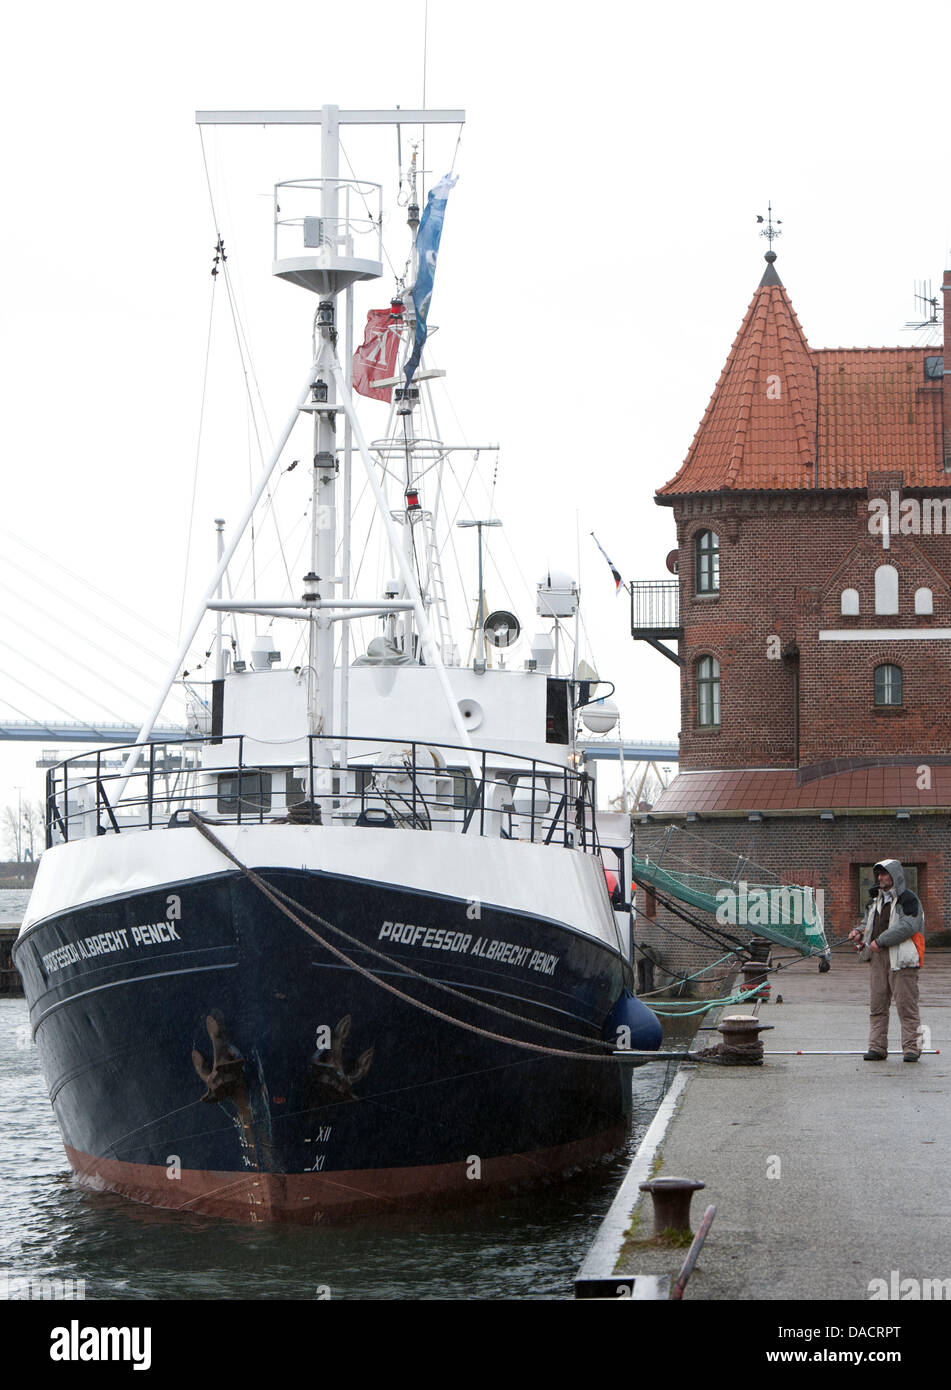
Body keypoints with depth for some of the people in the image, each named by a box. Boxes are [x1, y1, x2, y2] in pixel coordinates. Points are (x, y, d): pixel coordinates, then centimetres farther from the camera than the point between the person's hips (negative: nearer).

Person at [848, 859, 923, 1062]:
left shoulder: (908, 899, -6)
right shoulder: (877, 900, 20)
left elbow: (907, 926, -18)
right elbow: (870, 922, 29)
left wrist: (880, 941, -17)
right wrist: (860, 932, 5)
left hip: (901, 958, -7)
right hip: (878, 957, 7)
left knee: (906, 1004, -8)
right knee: (877, 1004, 5)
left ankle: (911, 1047, -4)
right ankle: (877, 1047, 8)